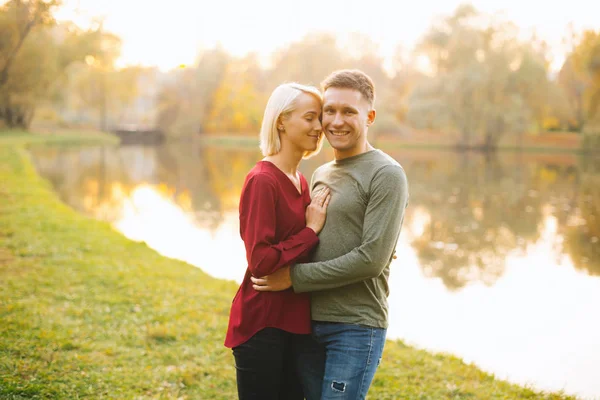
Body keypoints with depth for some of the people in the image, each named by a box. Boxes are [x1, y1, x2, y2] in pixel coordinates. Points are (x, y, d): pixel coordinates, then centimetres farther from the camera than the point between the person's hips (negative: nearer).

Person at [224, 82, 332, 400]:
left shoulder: (300, 182, 11)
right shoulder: (262, 181, -15)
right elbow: (261, 261, -21)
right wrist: (311, 230, -14)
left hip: (296, 324, 8)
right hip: (262, 326, -8)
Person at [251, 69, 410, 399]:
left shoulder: (386, 175, -9)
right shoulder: (320, 175, 14)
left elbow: (371, 259, -17)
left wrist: (294, 277, -14)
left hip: (356, 327, -7)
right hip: (311, 322, 7)